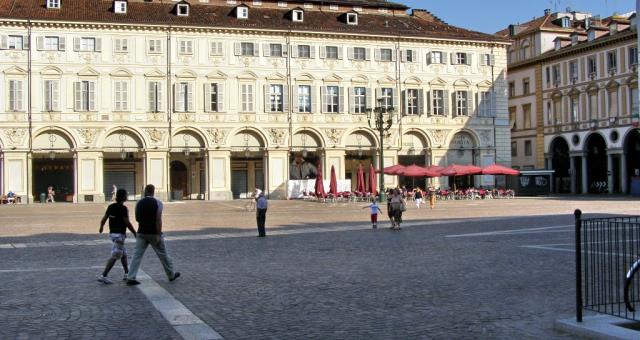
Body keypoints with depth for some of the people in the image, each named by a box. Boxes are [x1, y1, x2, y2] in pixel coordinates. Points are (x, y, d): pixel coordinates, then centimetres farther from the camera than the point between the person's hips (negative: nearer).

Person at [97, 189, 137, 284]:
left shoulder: (111, 206, 5)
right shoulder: (123, 208, -16)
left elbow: (104, 219, 8)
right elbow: (127, 223, -17)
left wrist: (101, 227, 28)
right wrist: (135, 233, -7)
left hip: (112, 233, 8)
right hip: (120, 234, -8)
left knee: (124, 254, 20)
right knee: (114, 257, -6)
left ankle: (127, 274, 27)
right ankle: (103, 276, -9)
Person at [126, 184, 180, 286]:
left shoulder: (139, 203, 3)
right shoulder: (157, 203, -9)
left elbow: (137, 218, 11)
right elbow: (158, 220, -15)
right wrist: (159, 235, -15)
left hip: (142, 233, 3)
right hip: (154, 233, -3)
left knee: (137, 255, 3)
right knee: (163, 254, 10)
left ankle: (131, 278, -4)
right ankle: (171, 275, 23)